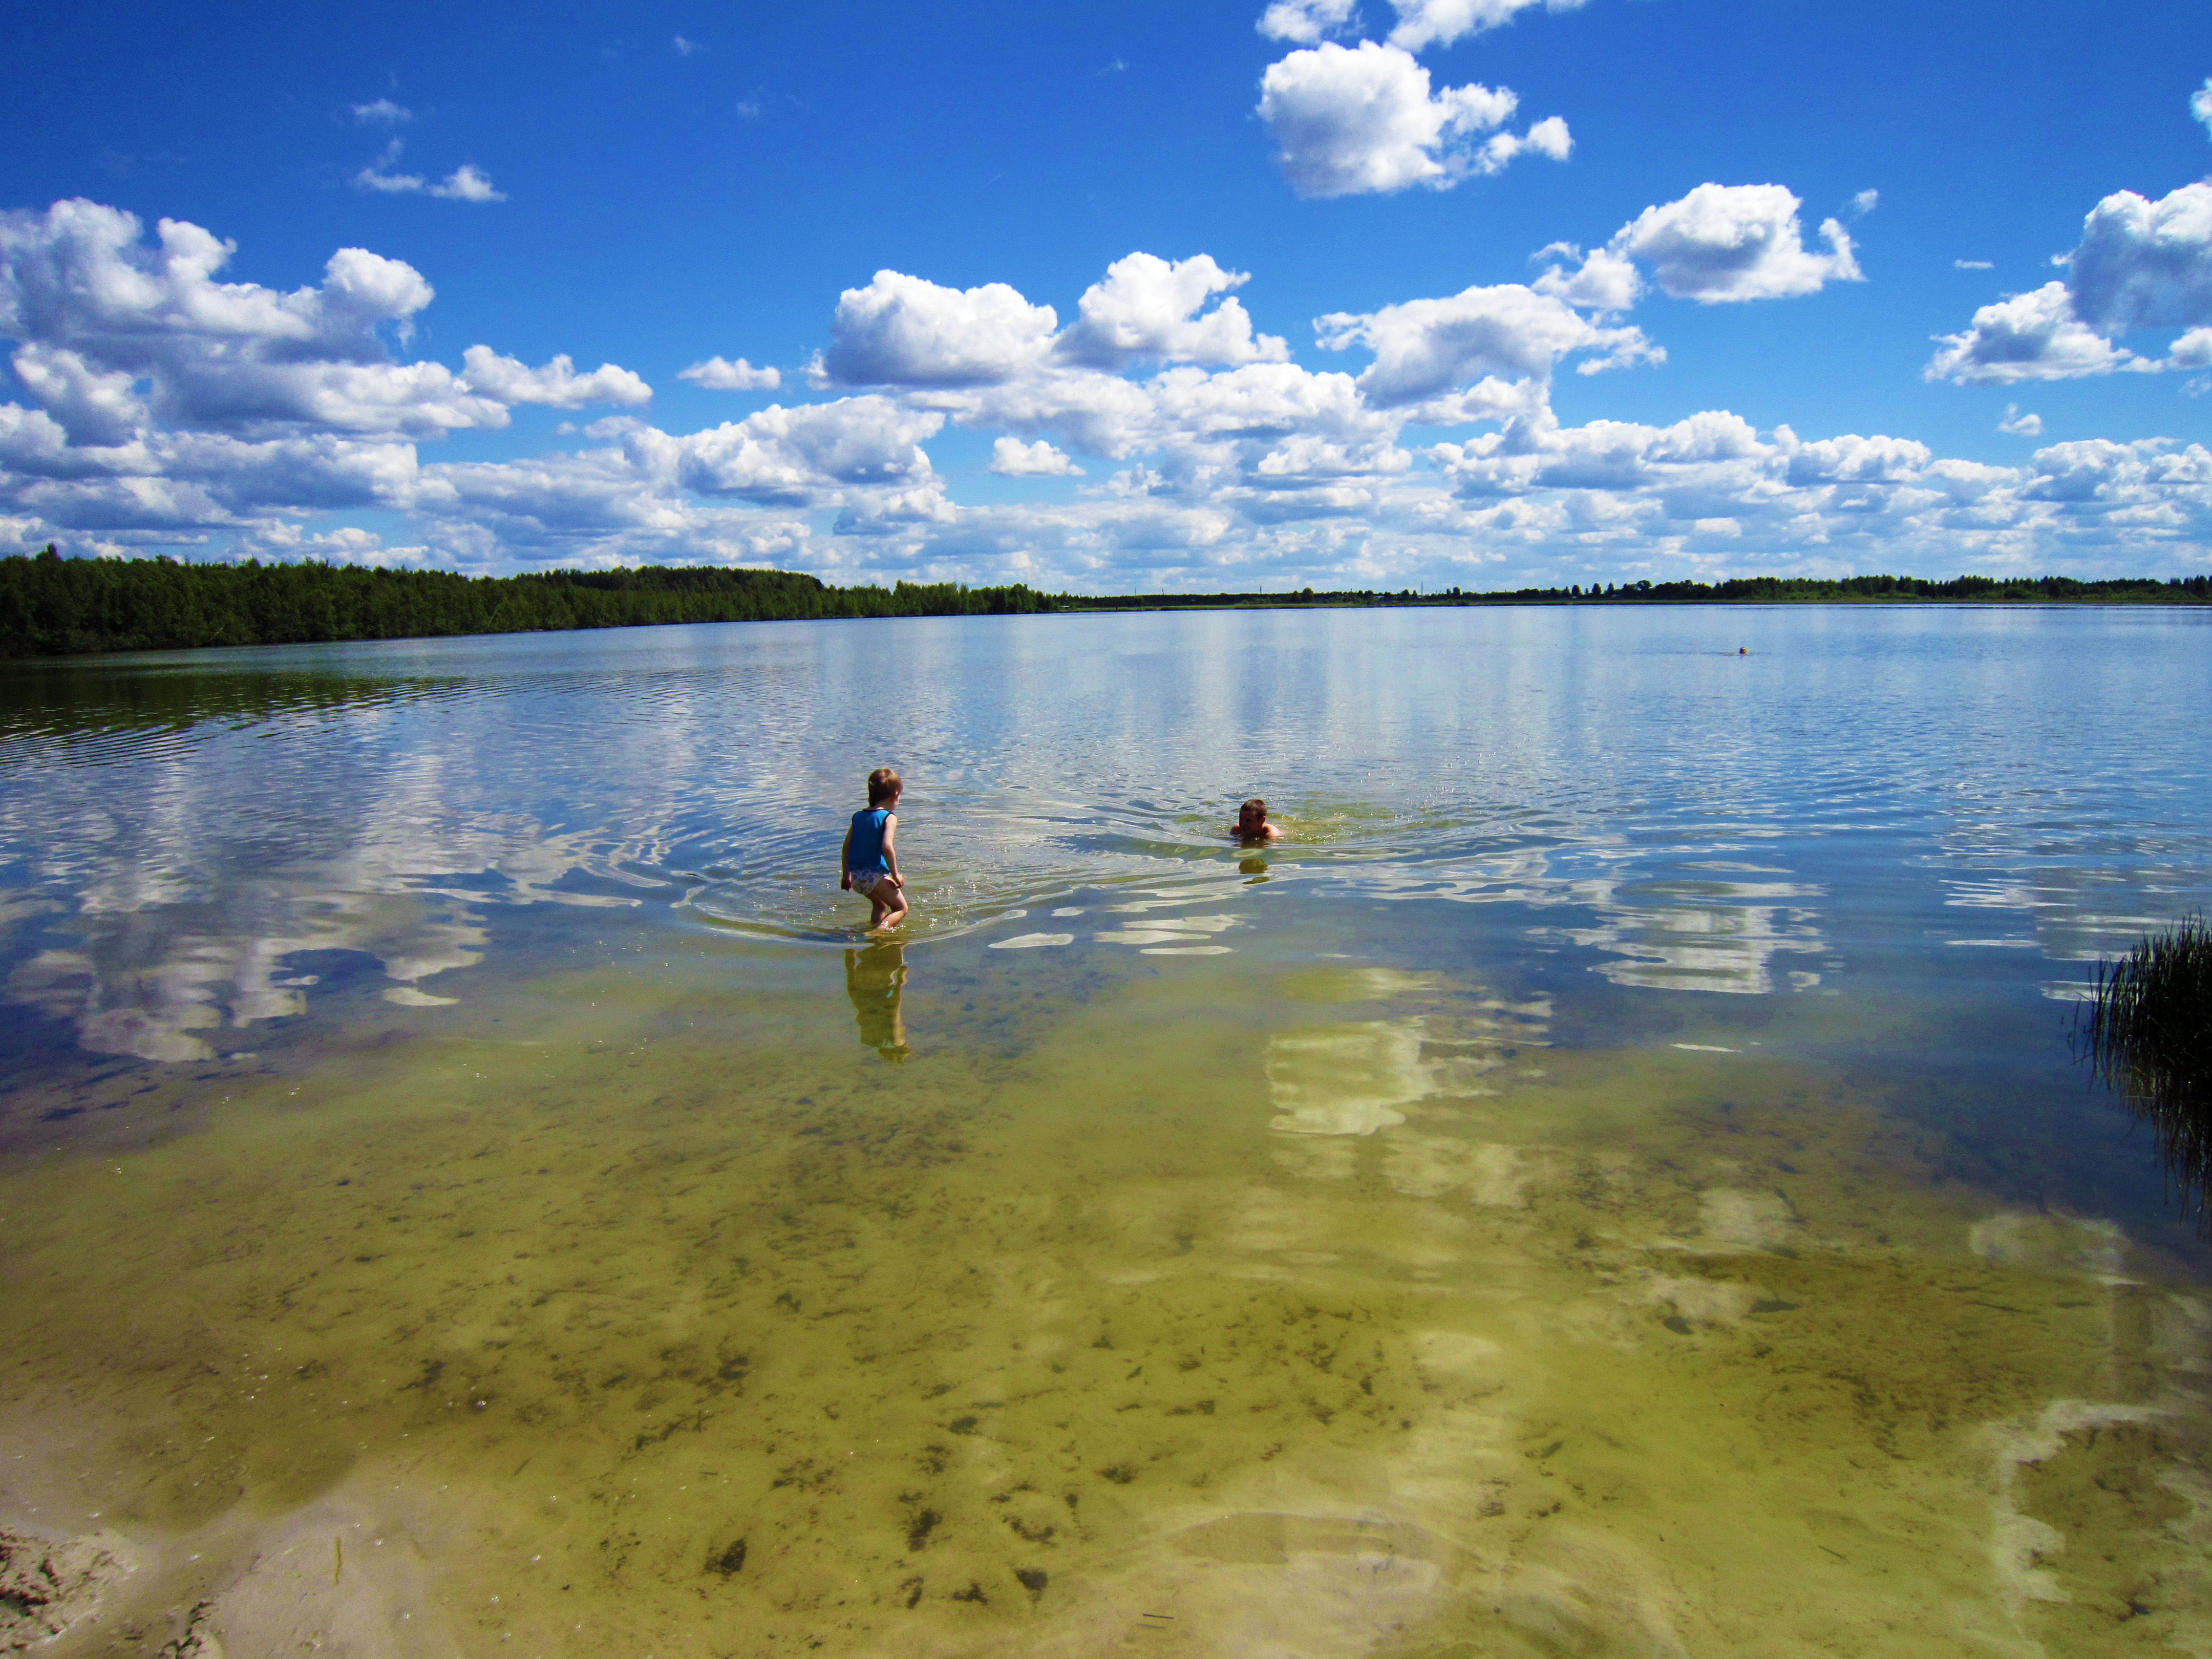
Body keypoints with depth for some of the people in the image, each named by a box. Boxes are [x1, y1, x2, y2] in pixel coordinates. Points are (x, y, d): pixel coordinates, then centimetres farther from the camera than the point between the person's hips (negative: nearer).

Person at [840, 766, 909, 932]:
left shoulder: (857, 817, 12)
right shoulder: (889, 817, -8)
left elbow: (846, 847, 14)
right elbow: (887, 847, -21)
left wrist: (846, 875, 22)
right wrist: (895, 875, -13)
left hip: (857, 876, 7)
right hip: (876, 875, -7)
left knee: (881, 907, 29)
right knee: (901, 909, 5)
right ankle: (879, 930, -16)